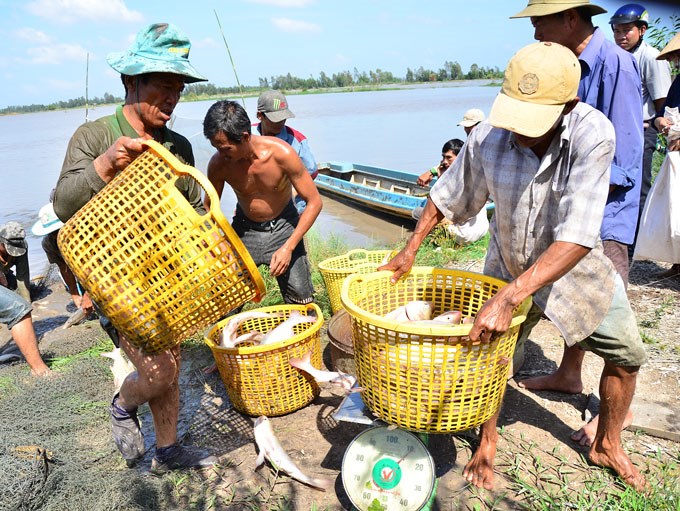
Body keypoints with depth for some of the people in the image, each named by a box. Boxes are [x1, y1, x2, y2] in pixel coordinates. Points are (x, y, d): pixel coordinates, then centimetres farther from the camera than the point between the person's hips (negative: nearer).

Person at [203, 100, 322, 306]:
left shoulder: (281, 154, -27)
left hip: (283, 227, -2)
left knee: (302, 301, -2)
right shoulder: (218, 164, -20)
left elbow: (314, 202, -19)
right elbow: (209, 209, -2)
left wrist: (288, 247, -25)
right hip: (244, 228, 2)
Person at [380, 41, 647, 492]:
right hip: (508, 266, 1)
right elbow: (447, 195, -6)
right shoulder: (487, 137, -24)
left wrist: (507, 300, -45)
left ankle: (607, 446, 35)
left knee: (626, 354, 8)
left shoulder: (593, 135, -32)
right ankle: (488, 442, 28)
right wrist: (410, 250, -7)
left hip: (576, 265, 0)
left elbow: (577, 238, -38)